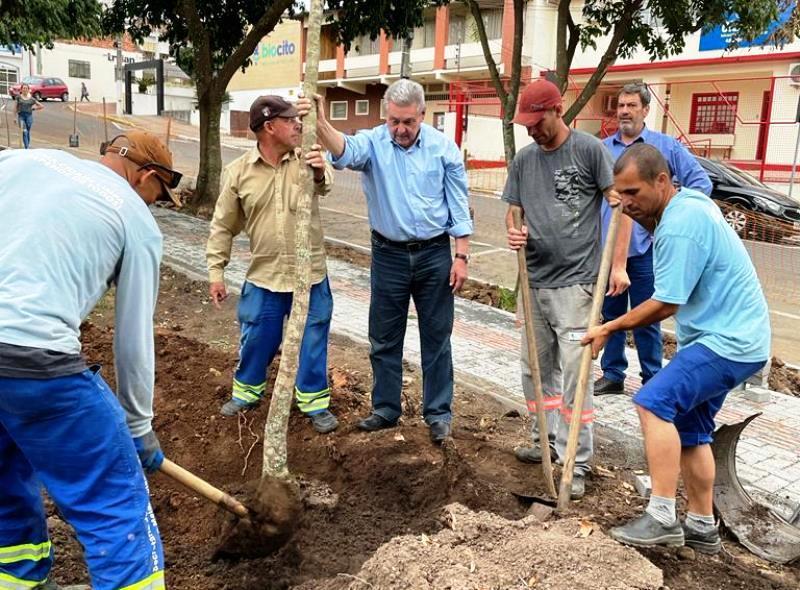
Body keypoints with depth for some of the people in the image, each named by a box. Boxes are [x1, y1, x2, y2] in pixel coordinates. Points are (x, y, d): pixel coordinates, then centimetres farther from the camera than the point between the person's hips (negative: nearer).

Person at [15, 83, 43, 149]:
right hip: (21, 115, -1)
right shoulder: (19, 97, 4)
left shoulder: (31, 99, 4)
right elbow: (16, 107, 9)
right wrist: (15, 117, 6)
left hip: (29, 115, 1)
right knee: (24, 132, -12)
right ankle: (26, 148, -15)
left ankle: (28, 145, 22)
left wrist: (33, 108, 5)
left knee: (28, 132, 9)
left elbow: (41, 106, 10)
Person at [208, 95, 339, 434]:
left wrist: (320, 172, -52)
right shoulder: (238, 171, -4)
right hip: (263, 277, 0)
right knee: (256, 340, 15)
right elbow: (222, 226, 3)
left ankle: (314, 401, 27)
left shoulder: (306, 160, -5)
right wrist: (216, 271, 1)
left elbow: (324, 184, -28)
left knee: (312, 341, 10)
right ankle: (247, 391, 39)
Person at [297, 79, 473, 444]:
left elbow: (458, 205, 0)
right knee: (384, 338, 10)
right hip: (388, 254, 1)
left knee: (436, 336, 7)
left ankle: (438, 412, 20)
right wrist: (321, 125, -50)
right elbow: (346, 152, -30)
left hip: (434, 254, -1)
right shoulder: (373, 142, -6)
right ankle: (386, 408, 26)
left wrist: (462, 256, -4)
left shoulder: (443, 147, -4)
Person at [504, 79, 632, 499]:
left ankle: (576, 464, 4)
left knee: (572, 373, -6)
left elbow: (620, 205, -5)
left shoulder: (589, 149, -6)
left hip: (574, 281, -6)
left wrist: (618, 264, -9)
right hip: (534, 280, 6)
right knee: (534, 368, 15)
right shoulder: (524, 159, 9)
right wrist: (514, 231, -9)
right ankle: (545, 441, 33)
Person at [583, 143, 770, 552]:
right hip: (728, 335, 11)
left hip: (729, 341, -11)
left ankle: (662, 517, -17)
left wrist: (610, 328, -9)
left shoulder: (680, 227, -23)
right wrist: (643, 215, 4)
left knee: (654, 401, -22)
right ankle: (702, 526, 26)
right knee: (690, 426, 14)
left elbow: (665, 305, -21)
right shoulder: (689, 201, 8)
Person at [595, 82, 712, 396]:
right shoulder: (602, 148, 8)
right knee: (611, 315, 12)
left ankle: (652, 381, 18)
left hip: (644, 250, -3)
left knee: (646, 319, 4)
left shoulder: (667, 146, -1)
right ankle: (612, 375, 25)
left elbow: (701, 184, -2)